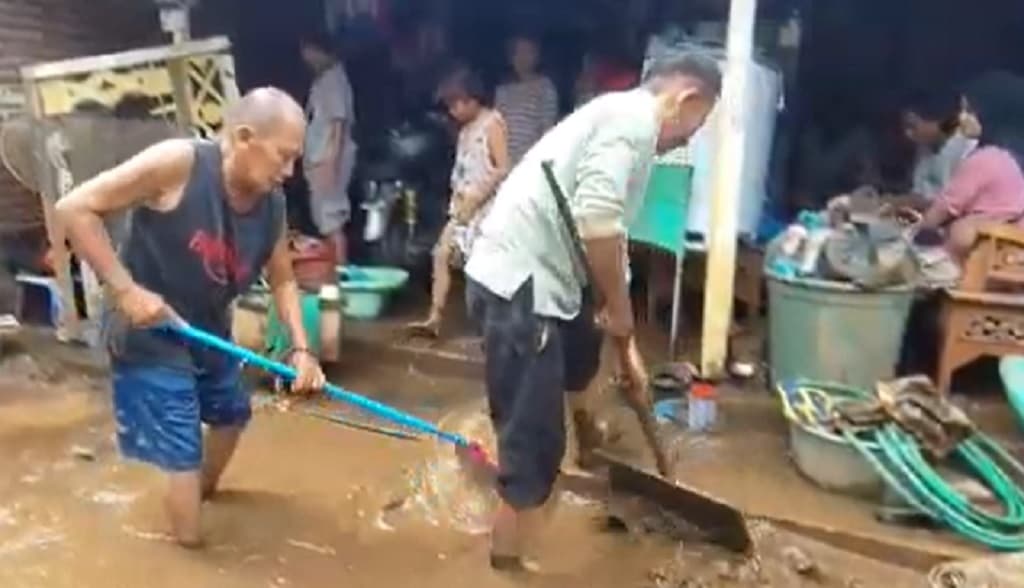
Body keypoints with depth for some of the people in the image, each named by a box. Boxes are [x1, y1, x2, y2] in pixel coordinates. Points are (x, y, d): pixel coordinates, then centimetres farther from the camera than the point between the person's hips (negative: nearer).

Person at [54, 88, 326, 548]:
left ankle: (205, 489, 56)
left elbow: (282, 279, 4)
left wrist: (301, 348, -8)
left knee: (232, 412, 27)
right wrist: (125, 290, -27)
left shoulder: (272, 204, -9)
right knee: (185, 456, -5)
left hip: (208, 330, 8)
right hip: (149, 334, -8)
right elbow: (75, 208, -24)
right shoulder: (177, 163, -28)